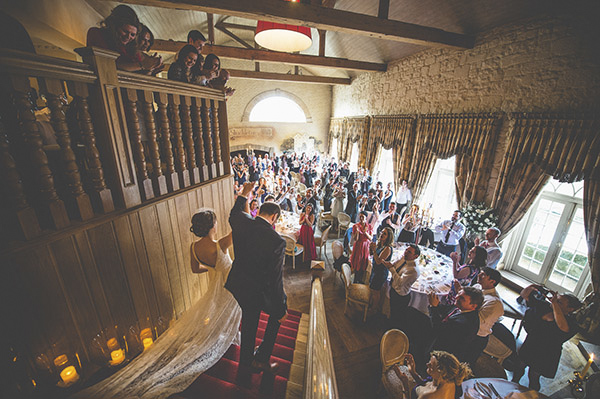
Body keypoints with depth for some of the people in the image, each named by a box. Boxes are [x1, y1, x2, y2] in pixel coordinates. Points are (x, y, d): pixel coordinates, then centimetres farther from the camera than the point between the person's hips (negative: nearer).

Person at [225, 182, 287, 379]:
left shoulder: (241, 222, -14)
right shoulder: (277, 241, -28)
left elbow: (233, 214, 14)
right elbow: (275, 279, -21)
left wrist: (243, 195, 26)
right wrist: (282, 309, -8)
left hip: (239, 286, 6)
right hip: (260, 291, -5)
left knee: (249, 325, 28)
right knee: (277, 314, 28)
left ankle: (245, 369, 48)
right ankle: (261, 359, 35)